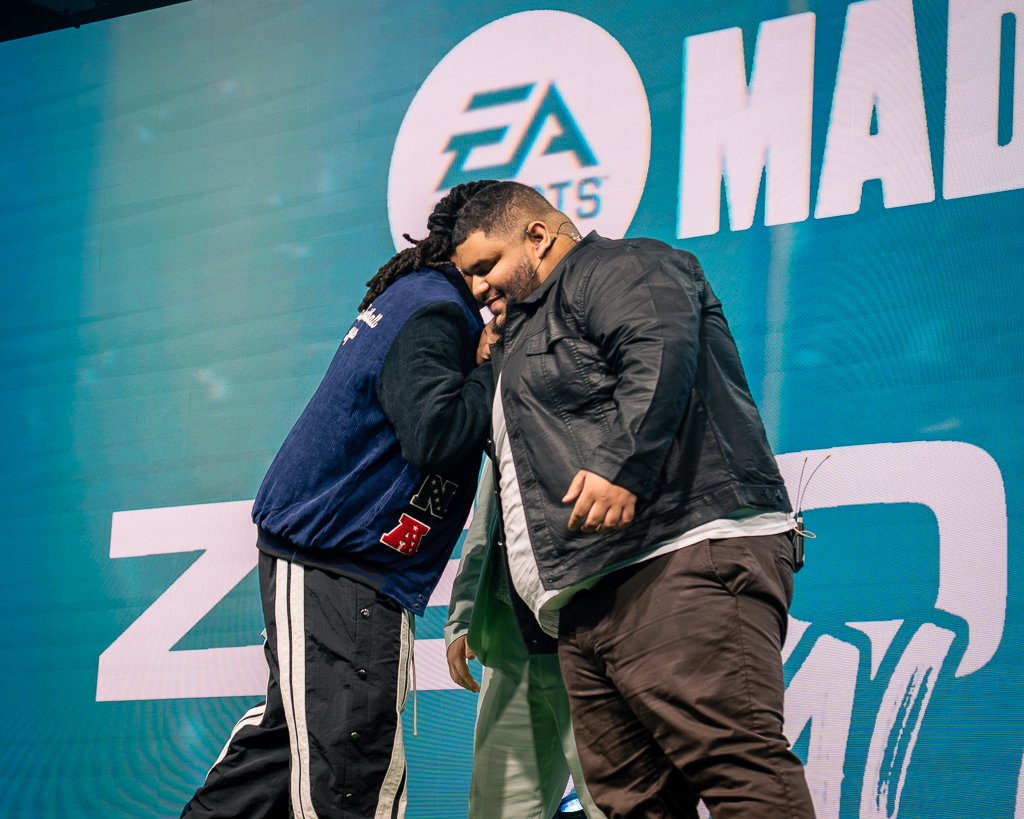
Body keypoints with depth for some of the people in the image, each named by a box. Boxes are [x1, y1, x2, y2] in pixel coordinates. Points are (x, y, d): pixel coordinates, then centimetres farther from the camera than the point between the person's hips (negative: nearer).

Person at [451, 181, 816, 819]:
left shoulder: (612, 269, 4)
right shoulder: (527, 334, 35)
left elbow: (660, 353, -17)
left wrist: (619, 465, -27)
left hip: (684, 558, -10)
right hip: (587, 605, 11)